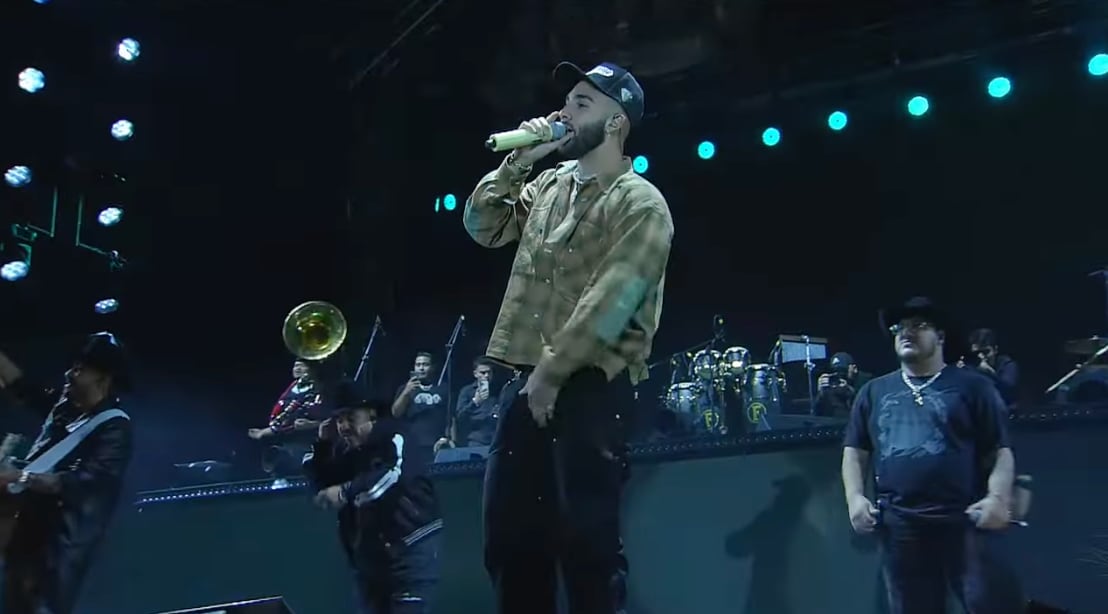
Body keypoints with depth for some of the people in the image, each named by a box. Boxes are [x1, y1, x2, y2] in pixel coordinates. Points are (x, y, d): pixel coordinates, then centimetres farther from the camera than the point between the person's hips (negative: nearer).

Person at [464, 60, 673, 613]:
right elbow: (484, 229, 16)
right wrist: (515, 163, 4)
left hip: (589, 383, -7)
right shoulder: (551, 183, 17)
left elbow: (608, 302, -16)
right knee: (509, 533, 11)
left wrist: (552, 373, -15)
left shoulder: (639, 203, -8)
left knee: (585, 538, -6)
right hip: (529, 378, 8)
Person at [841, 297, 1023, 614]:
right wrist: (855, 497, 0)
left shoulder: (972, 386, 6)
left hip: (965, 523, -3)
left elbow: (1001, 451, 2)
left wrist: (998, 497, -13)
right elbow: (854, 451, 15)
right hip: (899, 527, 3)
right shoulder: (874, 392, 15)